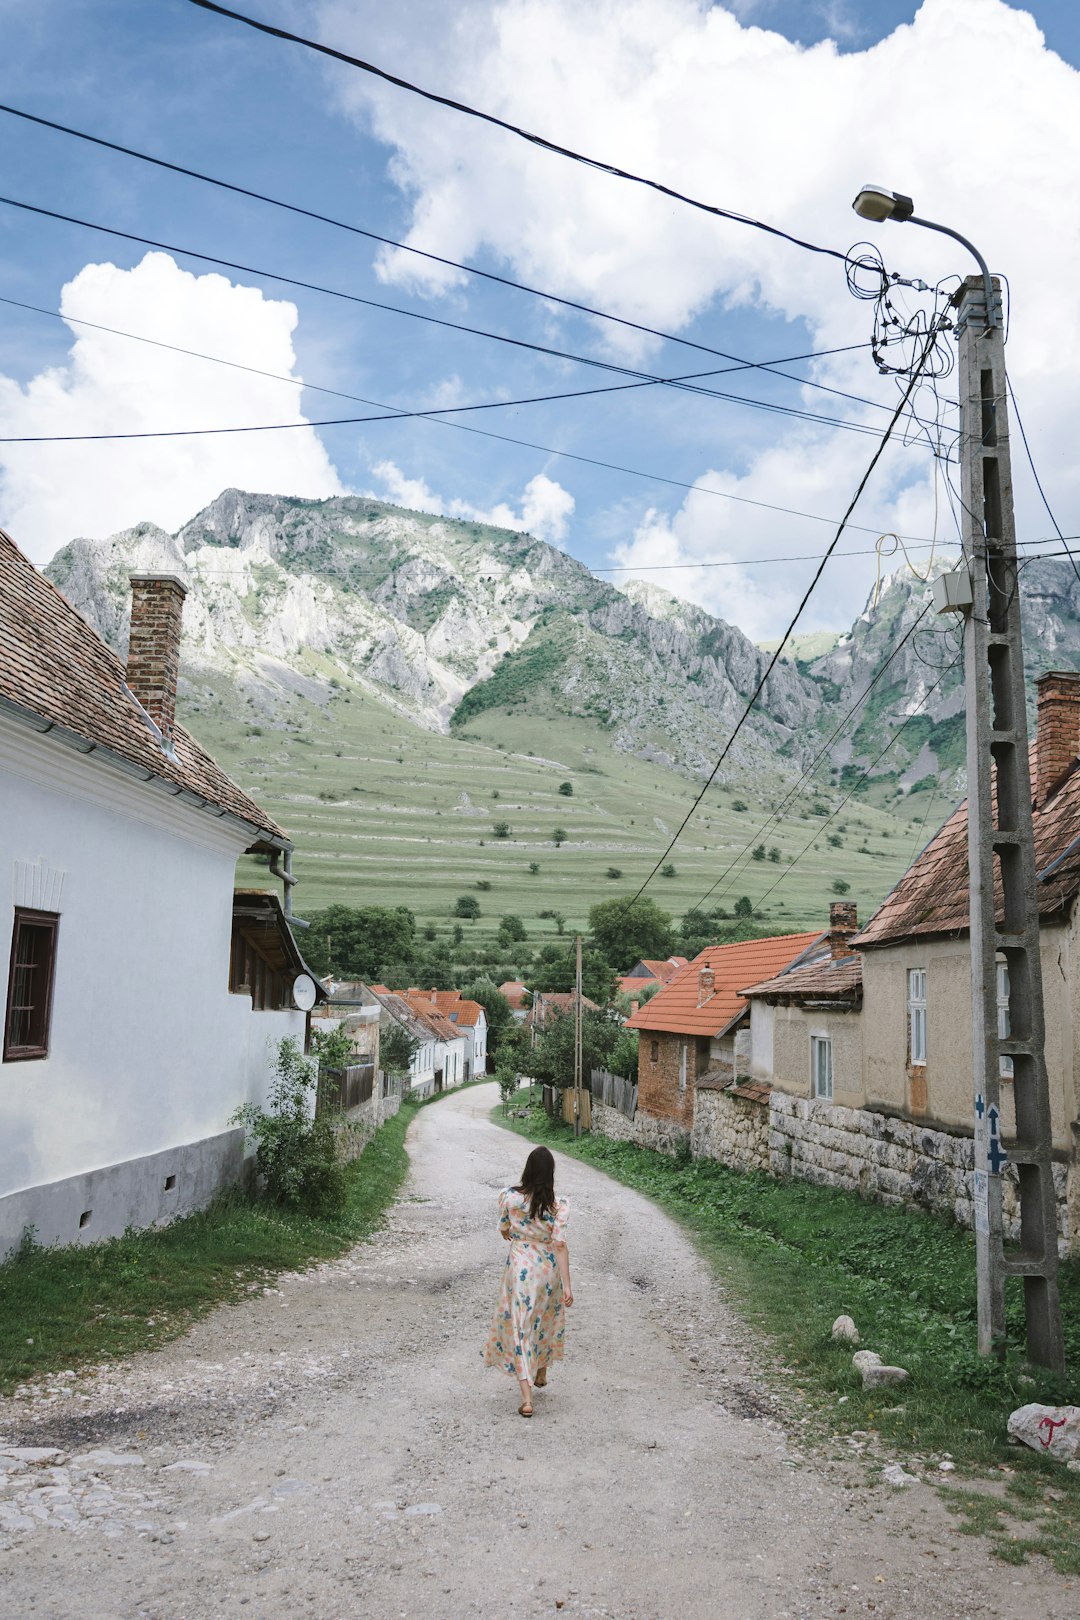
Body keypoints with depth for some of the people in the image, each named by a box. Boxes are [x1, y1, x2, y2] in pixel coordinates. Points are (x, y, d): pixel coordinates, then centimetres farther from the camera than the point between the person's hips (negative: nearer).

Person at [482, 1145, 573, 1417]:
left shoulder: (509, 1197, -11)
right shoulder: (557, 1205, -13)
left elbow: (504, 1231, 3)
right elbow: (560, 1244, -15)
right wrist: (567, 1285, -14)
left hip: (519, 1266, -1)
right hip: (548, 1268, 1)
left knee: (519, 1326, 3)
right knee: (545, 1321, 24)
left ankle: (526, 1397, -5)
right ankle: (541, 1374, 45)